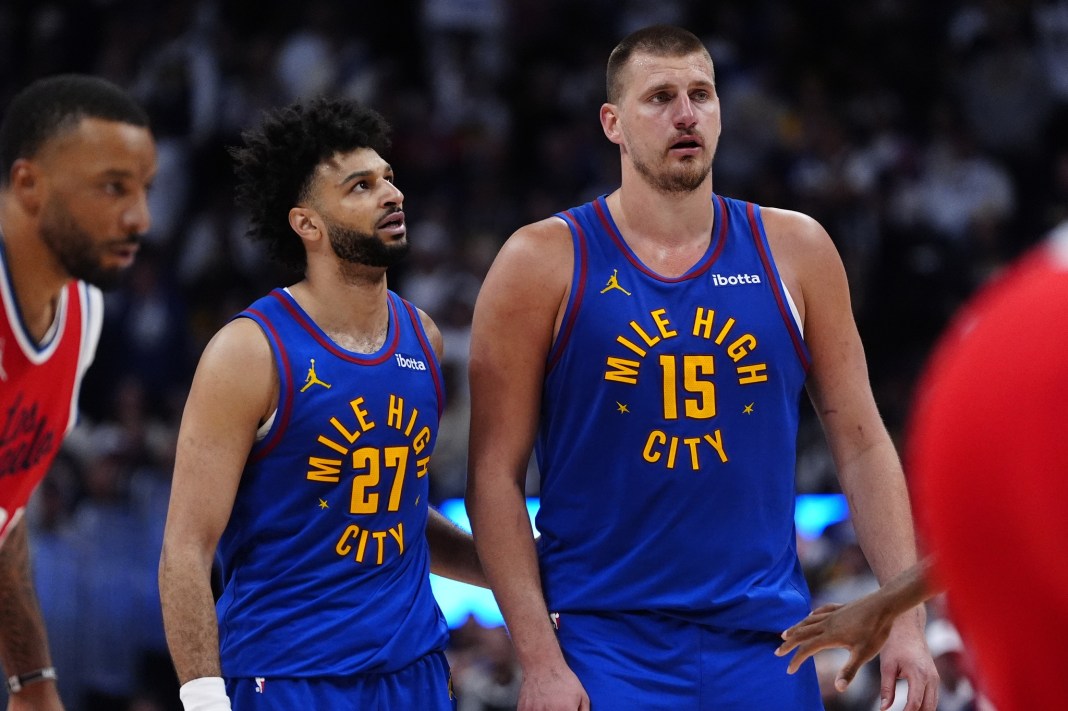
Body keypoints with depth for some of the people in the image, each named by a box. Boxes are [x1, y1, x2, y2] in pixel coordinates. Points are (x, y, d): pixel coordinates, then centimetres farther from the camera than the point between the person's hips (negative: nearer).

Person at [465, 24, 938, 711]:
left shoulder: (794, 252, 5)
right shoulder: (544, 263, -3)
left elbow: (861, 441, 7)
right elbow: (496, 474, -5)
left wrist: (905, 619, -1)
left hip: (766, 638, 3)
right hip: (604, 645, -2)